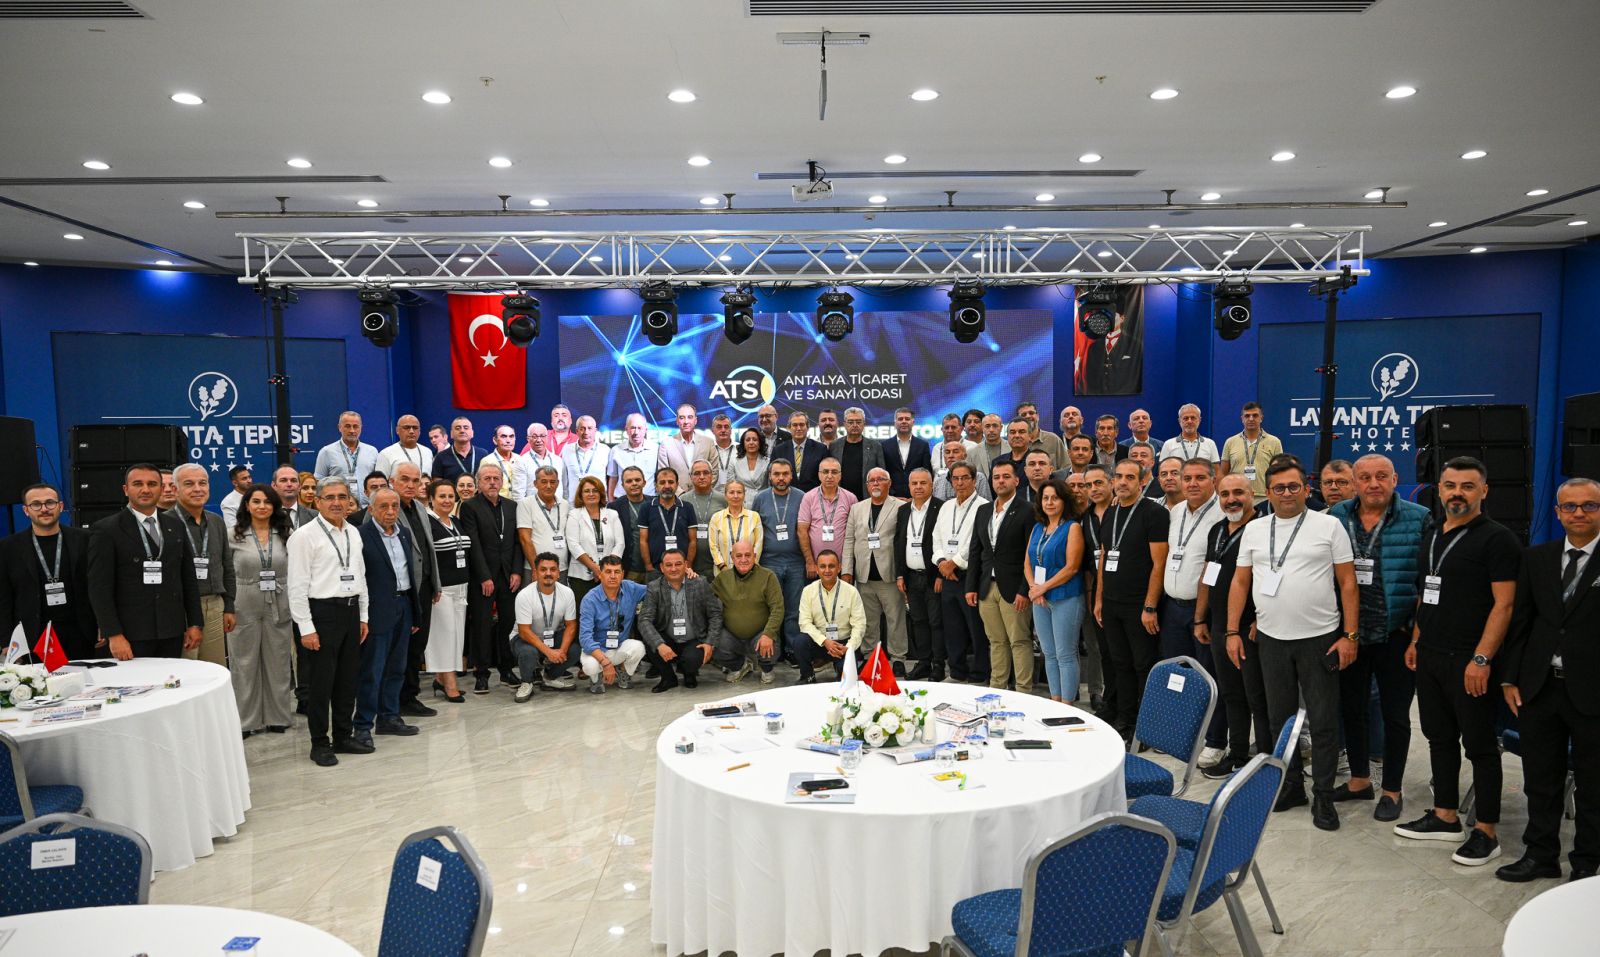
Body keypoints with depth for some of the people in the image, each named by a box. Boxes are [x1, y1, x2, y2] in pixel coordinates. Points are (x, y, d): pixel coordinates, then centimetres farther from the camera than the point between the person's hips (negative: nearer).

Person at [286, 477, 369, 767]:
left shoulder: (353, 534, 11)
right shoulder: (305, 536, -9)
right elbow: (298, 586, -12)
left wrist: (363, 616, 14)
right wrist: (306, 628, -15)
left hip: (350, 611, 6)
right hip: (321, 613, -6)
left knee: (349, 679, 13)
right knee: (320, 682, 2)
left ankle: (344, 736, 26)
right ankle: (320, 744, 15)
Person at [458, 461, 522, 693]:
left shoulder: (511, 507, 12)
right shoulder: (470, 507, -2)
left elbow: (517, 542, 10)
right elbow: (474, 545, -8)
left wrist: (517, 572, -1)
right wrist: (484, 577, -13)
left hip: (509, 576, 4)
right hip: (482, 578, -4)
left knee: (508, 624, 6)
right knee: (482, 626, 1)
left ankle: (506, 670, 17)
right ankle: (481, 674, 9)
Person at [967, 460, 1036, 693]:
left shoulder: (1026, 511, -7)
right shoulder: (983, 511, 12)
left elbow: (1031, 555, -10)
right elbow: (975, 551, 14)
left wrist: (1024, 591, -14)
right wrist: (971, 586, 8)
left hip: (1013, 588, -6)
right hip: (987, 587, 6)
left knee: (1020, 641, -1)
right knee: (996, 641, 12)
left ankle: (1023, 691, 5)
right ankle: (996, 687, 19)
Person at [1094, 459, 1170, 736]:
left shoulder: (1153, 513, -9)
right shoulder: (1109, 514, 12)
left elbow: (1158, 564, -13)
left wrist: (1150, 607, -16)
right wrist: (1099, 599, 12)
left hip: (1139, 606, -6)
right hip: (1111, 604, 6)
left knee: (1144, 666, 2)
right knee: (1120, 664, 13)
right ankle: (1124, 719, 24)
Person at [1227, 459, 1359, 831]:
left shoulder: (1329, 526, -3)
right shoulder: (1254, 530, 6)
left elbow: (1347, 583, -3)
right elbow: (1240, 582, 9)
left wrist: (1350, 635, -8)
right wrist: (1232, 631, 4)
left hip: (1320, 639, -3)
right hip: (1271, 639, 3)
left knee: (1323, 722, 4)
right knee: (1280, 717, 13)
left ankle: (1323, 795, 17)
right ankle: (1291, 785, 28)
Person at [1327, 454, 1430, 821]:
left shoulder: (1419, 519, -6)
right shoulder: (1337, 517, 2)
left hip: (1395, 634, -3)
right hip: (1348, 632, 4)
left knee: (1395, 714, 8)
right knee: (1350, 707, 15)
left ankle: (1392, 790, 24)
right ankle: (1359, 779, 32)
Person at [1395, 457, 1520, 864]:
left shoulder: (1497, 538, -9)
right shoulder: (1430, 536, 13)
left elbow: (1504, 603, -15)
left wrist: (1481, 659, -20)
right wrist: (1416, 640, 15)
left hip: (1469, 661, -7)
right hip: (1429, 657, 7)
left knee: (1479, 745, 2)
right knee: (1439, 737, 14)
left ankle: (1486, 832, 12)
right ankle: (1445, 817, 26)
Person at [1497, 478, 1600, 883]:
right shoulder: (1536, 558, 6)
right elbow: (1519, 621, 7)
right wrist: (1510, 678, 4)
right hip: (1539, 687, 4)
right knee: (1541, 781, 13)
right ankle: (1540, 854, 26)